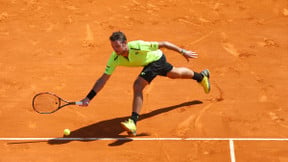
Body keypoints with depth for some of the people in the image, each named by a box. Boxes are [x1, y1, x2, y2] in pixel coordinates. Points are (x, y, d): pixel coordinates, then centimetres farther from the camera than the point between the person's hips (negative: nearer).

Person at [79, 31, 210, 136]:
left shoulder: (138, 46, -43)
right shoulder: (115, 58, -28)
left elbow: (163, 44, -30)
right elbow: (103, 79, -26)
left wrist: (183, 52, -21)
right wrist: (88, 98, -34)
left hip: (157, 58, -5)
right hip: (149, 63, 5)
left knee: (138, 86, -23)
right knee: (174, 74, 27)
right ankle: (202, 76, 56)